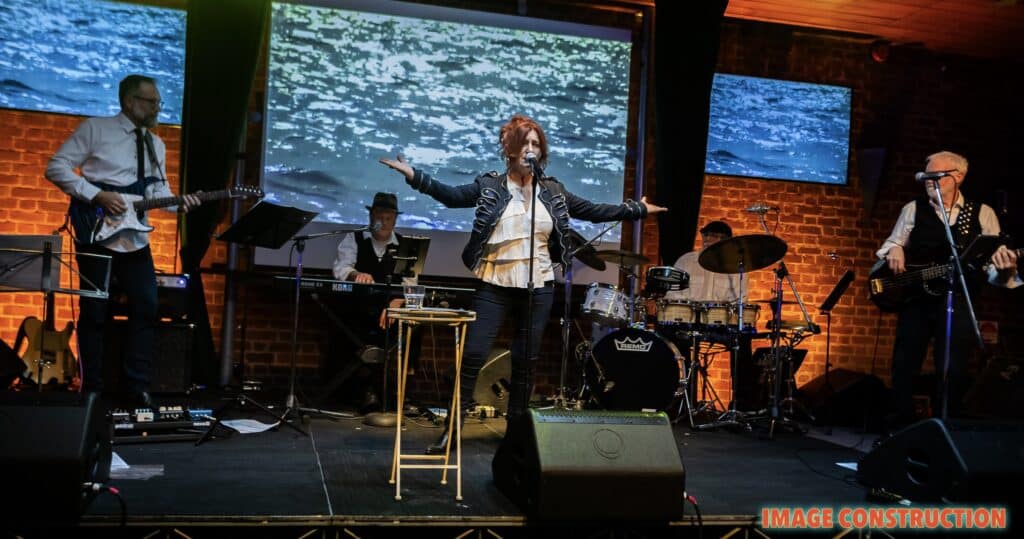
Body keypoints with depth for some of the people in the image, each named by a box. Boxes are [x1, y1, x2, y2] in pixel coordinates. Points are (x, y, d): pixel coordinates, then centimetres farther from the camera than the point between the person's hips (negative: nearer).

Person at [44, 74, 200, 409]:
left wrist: (179, 203, -9)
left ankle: (137, 390, 9)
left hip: (135, 239, 6)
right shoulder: (95, 128, -3)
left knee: (147, 308, 1)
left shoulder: (156, 145, 15)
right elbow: (56, 167, -7)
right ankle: (92, 392, 12)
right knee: (95, 312, 1)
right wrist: (97, 195, -17)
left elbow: (159, 190, 13)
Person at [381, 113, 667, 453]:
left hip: (538, 289, 3)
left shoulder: (553, 192, 8)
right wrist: (414, 176, -24)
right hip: (495, 287, -2)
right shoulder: (489, 186, 0)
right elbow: (451, 196, -12)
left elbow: (594, 211, 14)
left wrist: (638, 209, 14)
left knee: (526, 362, 9)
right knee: (473, 354, -6)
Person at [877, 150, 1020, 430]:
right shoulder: (913, 208, 7)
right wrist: (894, 250, -7)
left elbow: (994, 266, 1)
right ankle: (899, 428, 17)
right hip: (915, 298, 1)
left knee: (953, 372, 0)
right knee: (904, 366, 4)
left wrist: (1004, 271, -22)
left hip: (959, 303, -1)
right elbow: (891, 243, 16)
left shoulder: (982, 213, 4)